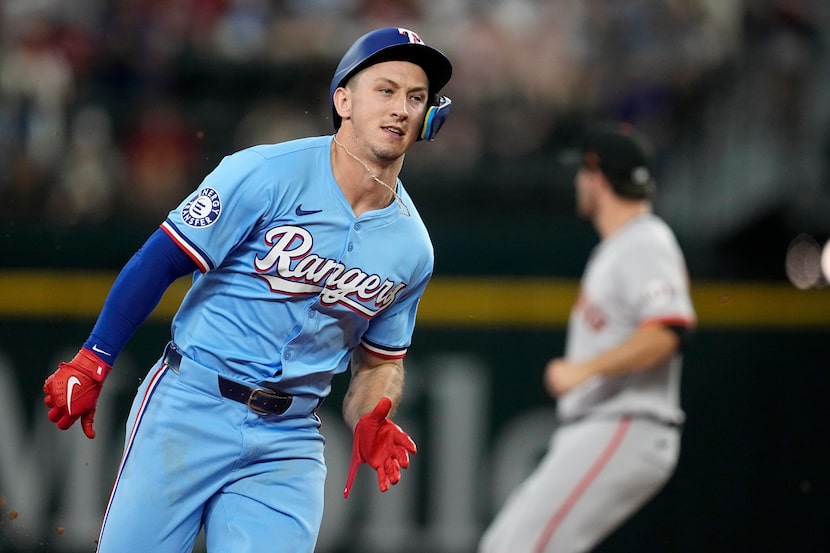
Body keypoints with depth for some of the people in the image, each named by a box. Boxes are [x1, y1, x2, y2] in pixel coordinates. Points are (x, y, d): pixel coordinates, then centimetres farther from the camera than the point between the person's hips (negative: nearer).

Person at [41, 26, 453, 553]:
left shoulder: (412, 248, 6)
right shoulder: (267, 174, -10)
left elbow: (380, 360, 19)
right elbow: (158, 263, -8)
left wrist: (372, 422, -2)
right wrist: (92, 365, -12)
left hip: (288, 443, 4)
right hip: (191, 409, -3)